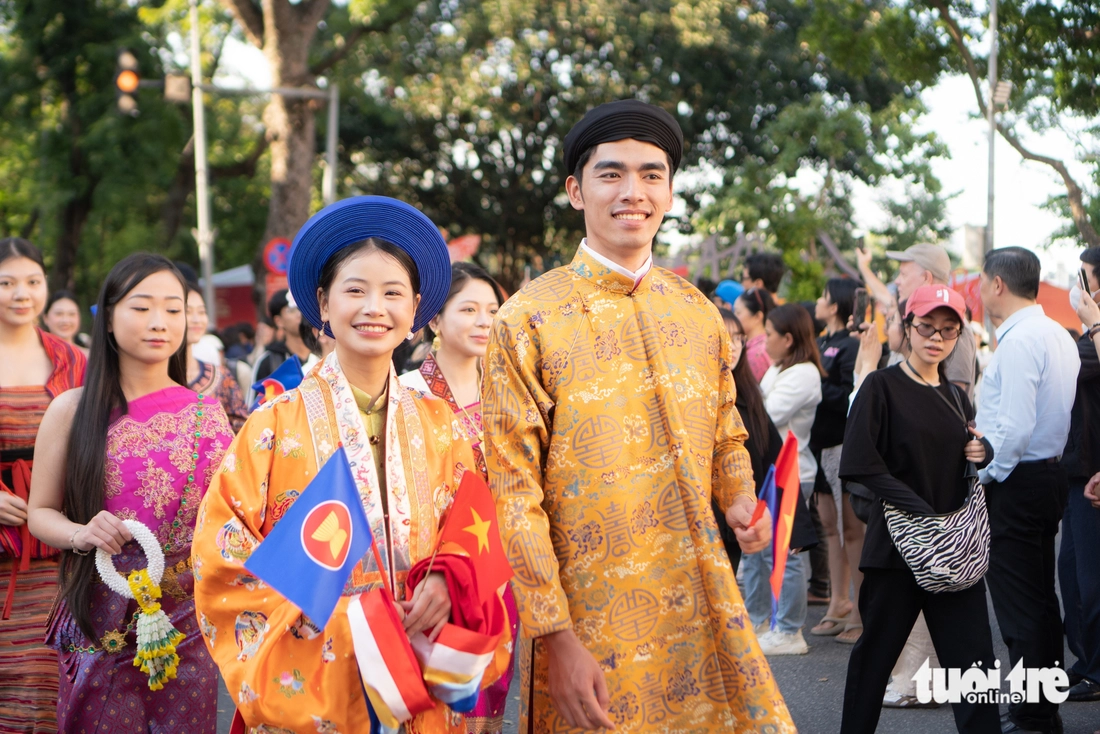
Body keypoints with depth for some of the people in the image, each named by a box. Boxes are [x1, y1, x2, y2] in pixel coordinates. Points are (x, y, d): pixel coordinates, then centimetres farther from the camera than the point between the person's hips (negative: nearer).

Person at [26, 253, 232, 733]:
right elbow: (41, 511, 6)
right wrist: (79, 533, -14)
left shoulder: (206, 413, 4)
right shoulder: (72, 410, 0)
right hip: (99, 619, -1)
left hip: (186, 620, 1)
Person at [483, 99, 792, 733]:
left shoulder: (700, 315, 7)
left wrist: (740, 499, -1)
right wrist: (557, 639, -14)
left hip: (702, 610, 4)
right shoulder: (528, 321, -8)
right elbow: (513, 492, -10)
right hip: (589, 627, -4)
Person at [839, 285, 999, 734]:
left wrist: (980, 454, 1)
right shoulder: (882, 386, -6)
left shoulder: (956, 397, 14)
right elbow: (863, 466, -14)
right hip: (899, 543, -5)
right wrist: (923, 514, -19)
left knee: (973, 657, -1)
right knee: (877, 651, 6)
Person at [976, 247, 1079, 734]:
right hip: (1051, 472, 10)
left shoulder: (1018, 341, -18)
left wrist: (985, 475, -11)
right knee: (1040, 598, 17)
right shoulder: (1058, 335, 11)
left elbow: (1015, 427, -25)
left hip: (1016, 481, -10)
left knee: (1019, 606, -3)